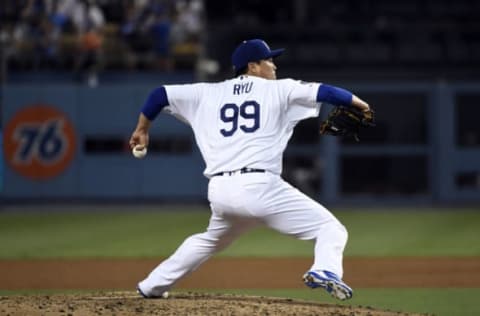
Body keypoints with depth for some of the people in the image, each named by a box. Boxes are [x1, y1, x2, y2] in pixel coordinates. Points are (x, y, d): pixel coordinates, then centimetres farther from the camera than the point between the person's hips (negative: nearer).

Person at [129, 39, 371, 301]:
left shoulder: (208, 94, 18)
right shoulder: (278, 90, 8)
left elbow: (161, 94, 22)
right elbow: (322, 92, 2)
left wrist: (142, 129, 36)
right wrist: (357, 102, 16)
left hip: (219, 192, 6)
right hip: (260, 186, -6)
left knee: (211, 240, 36)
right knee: (330, 228, -3)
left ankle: (152, 287, 39)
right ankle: (324, 270, -34)